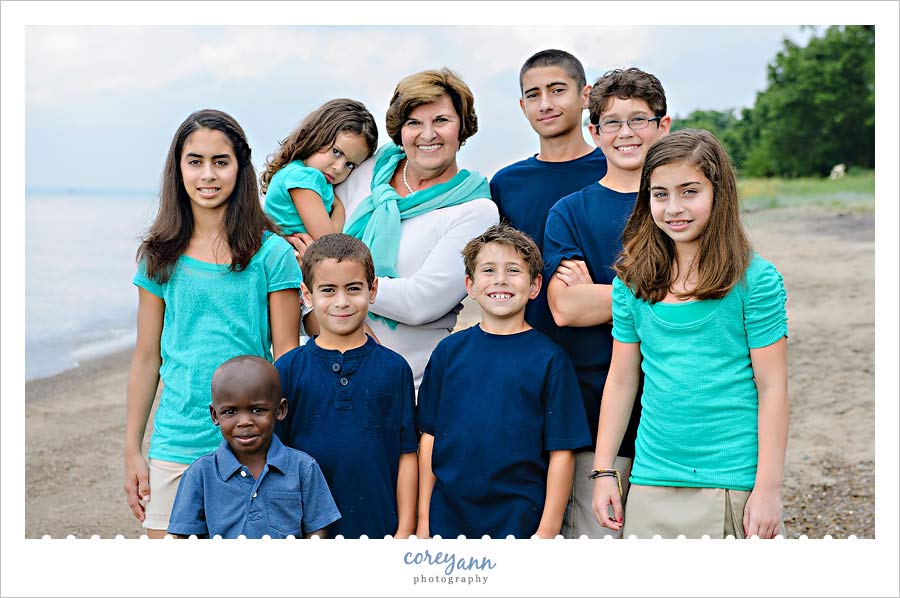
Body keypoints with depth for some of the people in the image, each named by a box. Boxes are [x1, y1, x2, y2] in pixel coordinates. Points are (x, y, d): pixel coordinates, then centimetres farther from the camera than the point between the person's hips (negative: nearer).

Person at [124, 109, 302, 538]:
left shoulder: (271, 253, -3)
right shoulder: (161, 256, 5)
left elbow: (286, 358, -1)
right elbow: (147, 358, 9)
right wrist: (132, 450, 8)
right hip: (175, 443, 2)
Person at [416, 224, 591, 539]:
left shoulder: (549, 358, -5)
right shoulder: (449, 350, 3)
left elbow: (561, 452, -5)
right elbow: (430, 437, 4)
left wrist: (548, 530, -8)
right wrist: (423, 519, 3)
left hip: (520, 523, -2)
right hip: (447, 518, 2)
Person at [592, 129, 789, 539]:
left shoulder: (755, 279, -6)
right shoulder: (633, 279, 4)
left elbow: (772, 387, -5)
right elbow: (621, 380, 8)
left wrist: (769, 489, -8)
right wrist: (603, 472, 6)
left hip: (735, 481, -3)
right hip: (652, 481, 3)